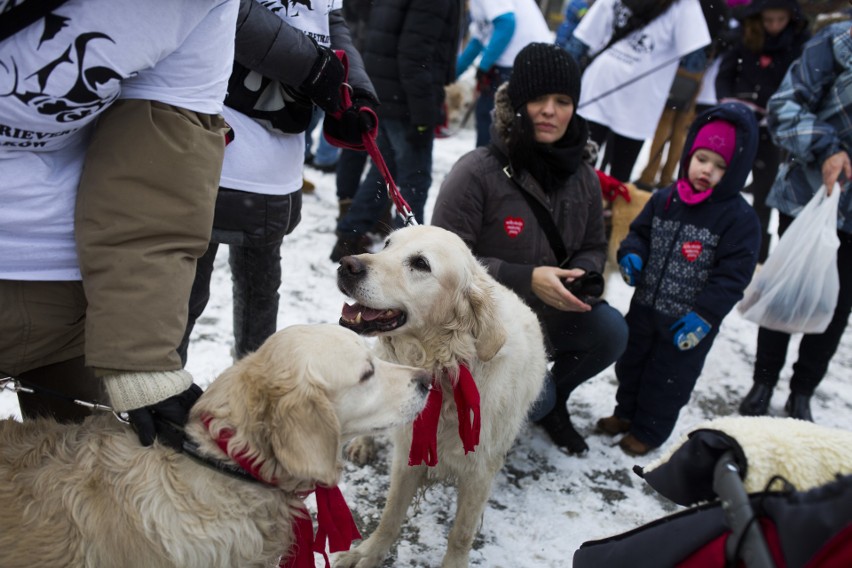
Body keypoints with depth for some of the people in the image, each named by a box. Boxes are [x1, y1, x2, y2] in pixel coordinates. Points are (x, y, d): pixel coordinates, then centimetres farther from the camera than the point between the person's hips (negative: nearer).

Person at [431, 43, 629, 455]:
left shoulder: (583, 179, -1)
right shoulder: (478, 171, -20)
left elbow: (594, 248, 12)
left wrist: (580, 274, -14)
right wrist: (526, 279, -28)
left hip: (547, 314, 6)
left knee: (610, 329, -19)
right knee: (533, 400, -26)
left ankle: (554, 399, 11)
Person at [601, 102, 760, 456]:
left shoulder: (739, 218, -15)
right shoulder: (664, 200, -1)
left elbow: (733, 274, -16)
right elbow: (639, 232, 12)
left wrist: (704, 315, -21)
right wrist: (631, 254, -11)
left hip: (689, 323, -5)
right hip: (645, 307, 5)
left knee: (670, 379, 12)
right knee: (631, 362, 23)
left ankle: (649, 430, 32)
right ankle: (626, 412, 46)